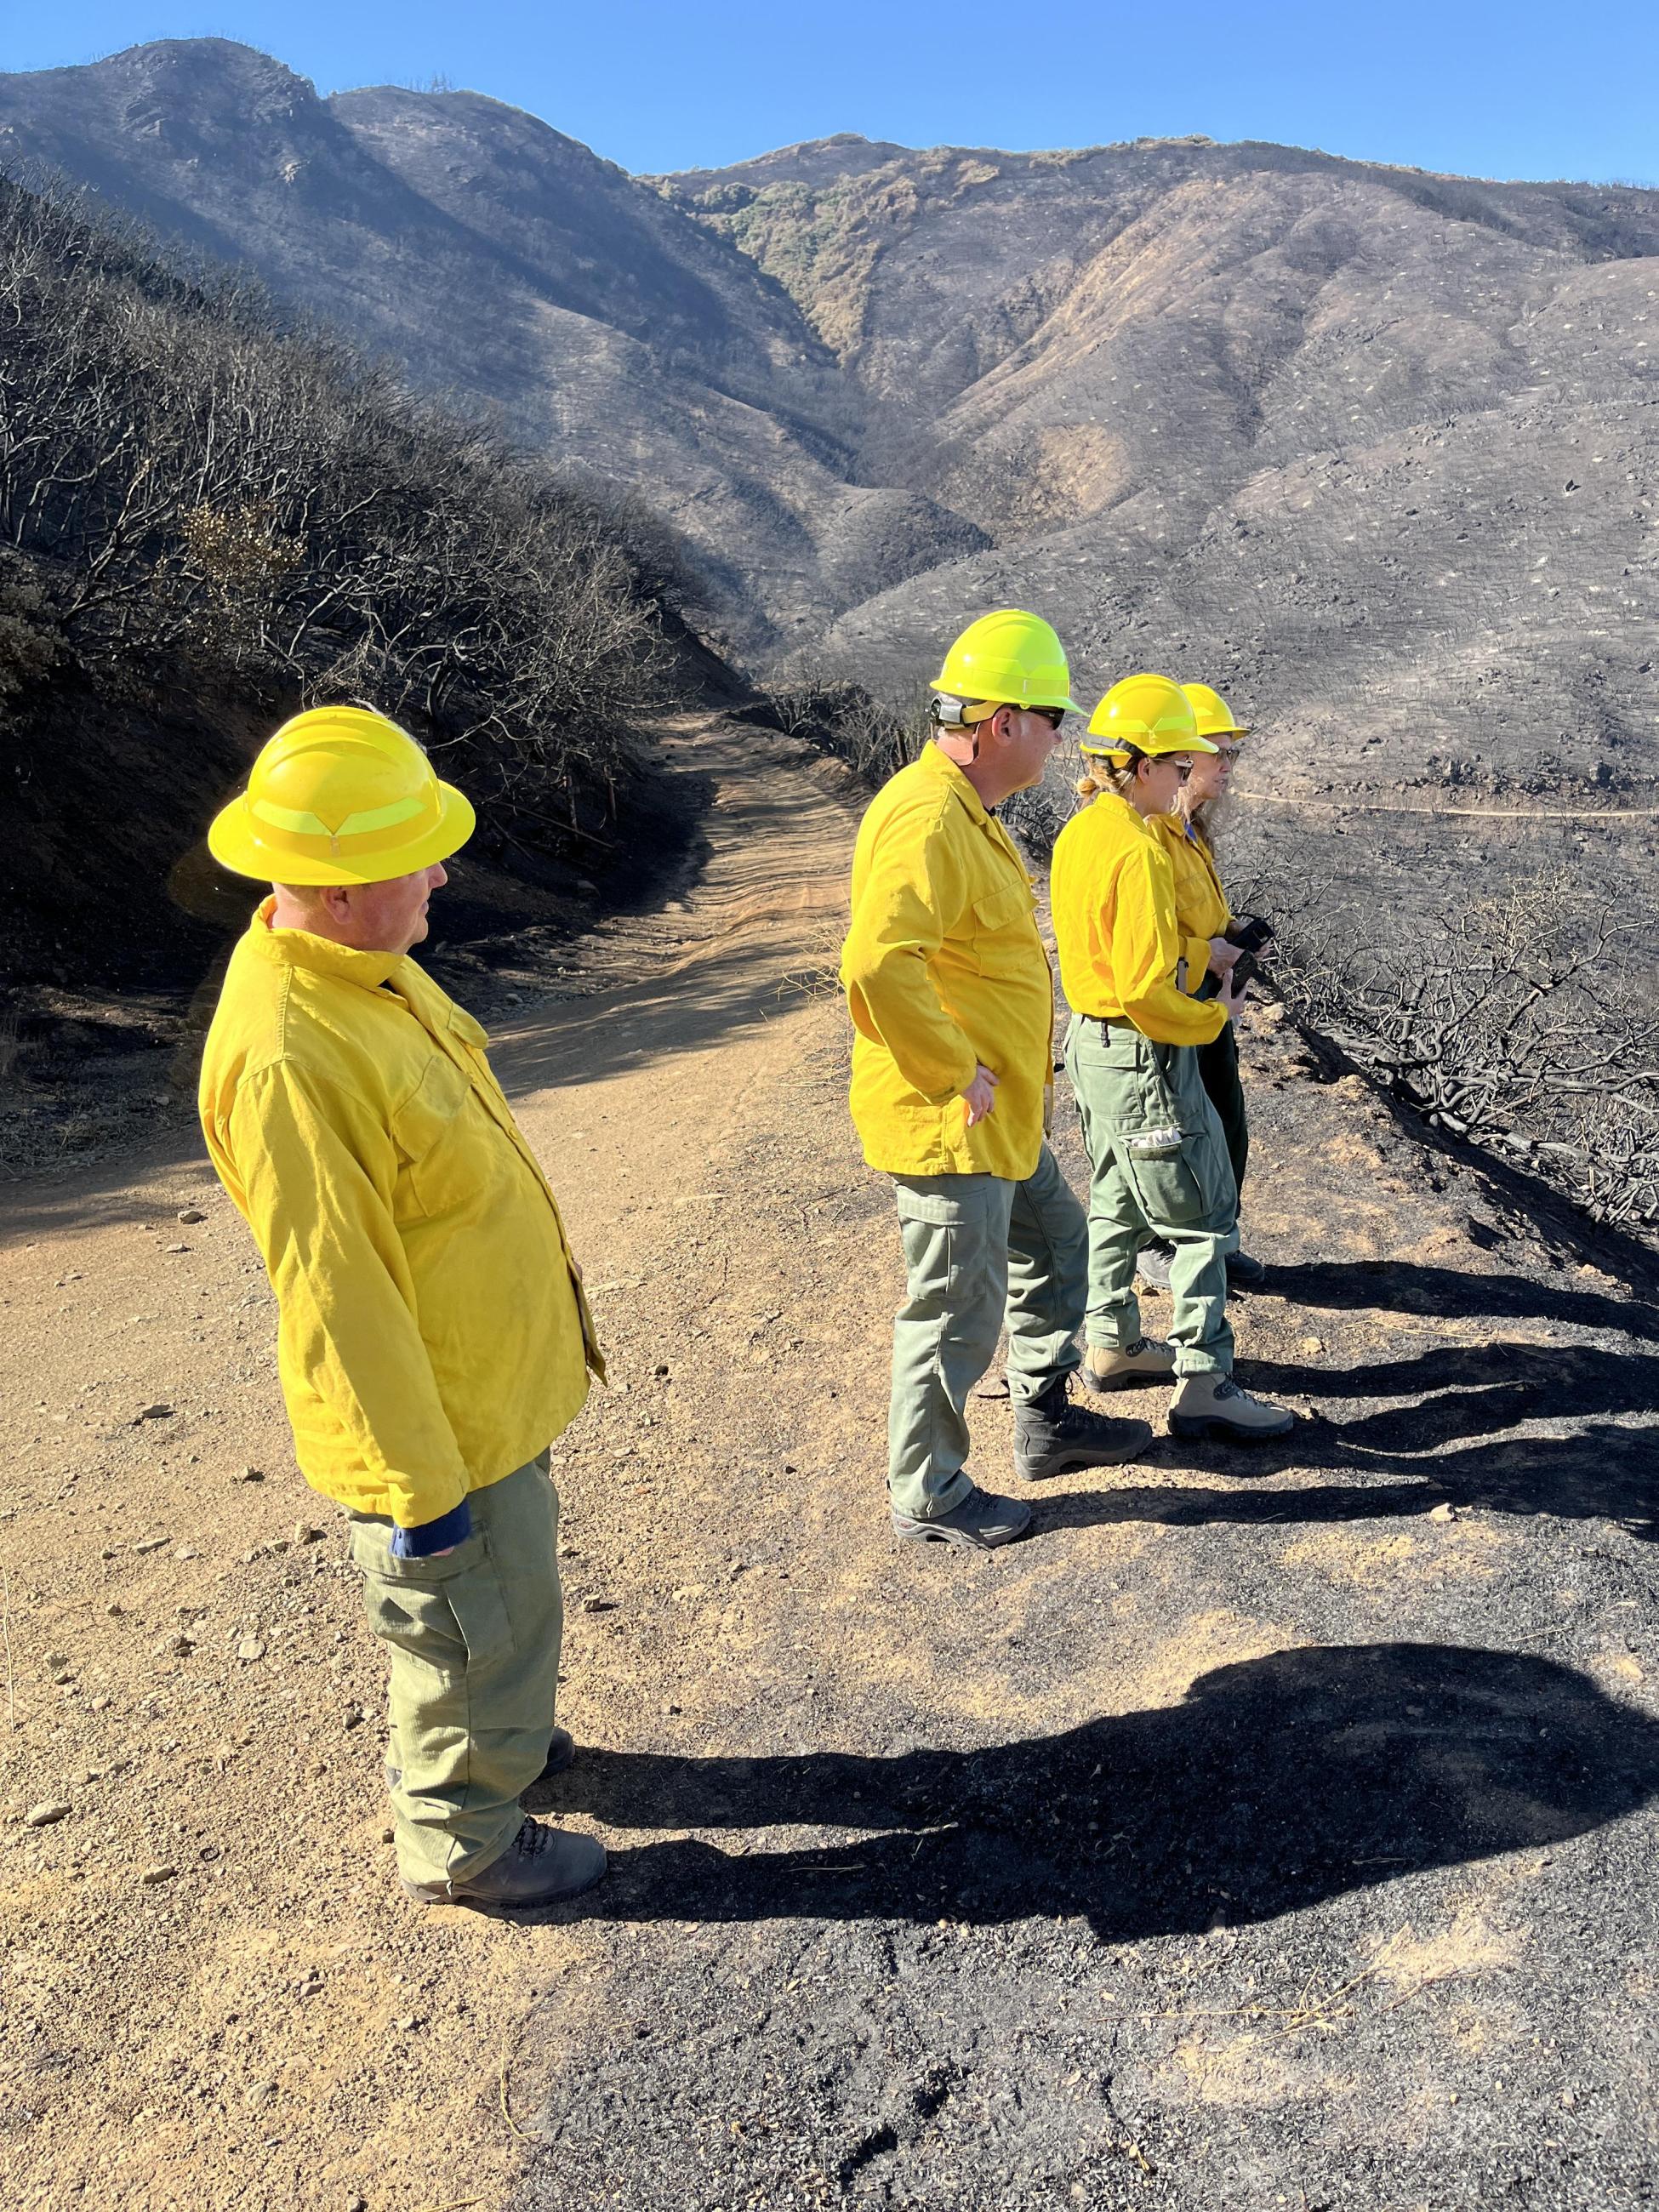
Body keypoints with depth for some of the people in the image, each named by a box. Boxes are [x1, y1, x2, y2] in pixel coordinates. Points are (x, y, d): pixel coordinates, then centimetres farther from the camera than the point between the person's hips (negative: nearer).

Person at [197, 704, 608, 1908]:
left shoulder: (366, 964, -2)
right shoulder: (284, 1058, -33)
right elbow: (335, 1302, -28)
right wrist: (417, 1486, -20)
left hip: (493, 1383, 9)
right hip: (438, 1425, -9)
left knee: (492, 1618, 30)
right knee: (487, 1629, 13)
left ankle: (478, 1742, 55)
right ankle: (463, 1842, 38)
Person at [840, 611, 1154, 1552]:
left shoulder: (966, 809, 12)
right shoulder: (928, 820, -23)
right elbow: (879, 966, -36)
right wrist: (954, 1074, -24)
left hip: (1004, 1115, 11)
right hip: (948, 1121, -11)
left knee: (1056, 1244, 24)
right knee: (958, 1311, 3)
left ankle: (1047, 1421, 43)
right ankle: (929, 1495, 21)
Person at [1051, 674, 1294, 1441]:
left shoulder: (1077, 833, 6)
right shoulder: (1139, 852, -23)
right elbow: (1146, 990, -27)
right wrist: (1212, 1017, -10)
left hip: (1090, 1040, 10)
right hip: (1144, 1057, -10)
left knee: (1117, 1202, 22)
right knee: (1203, 1218, 0)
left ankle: (1111, 1346, 34)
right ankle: (1204, 1385, 5)